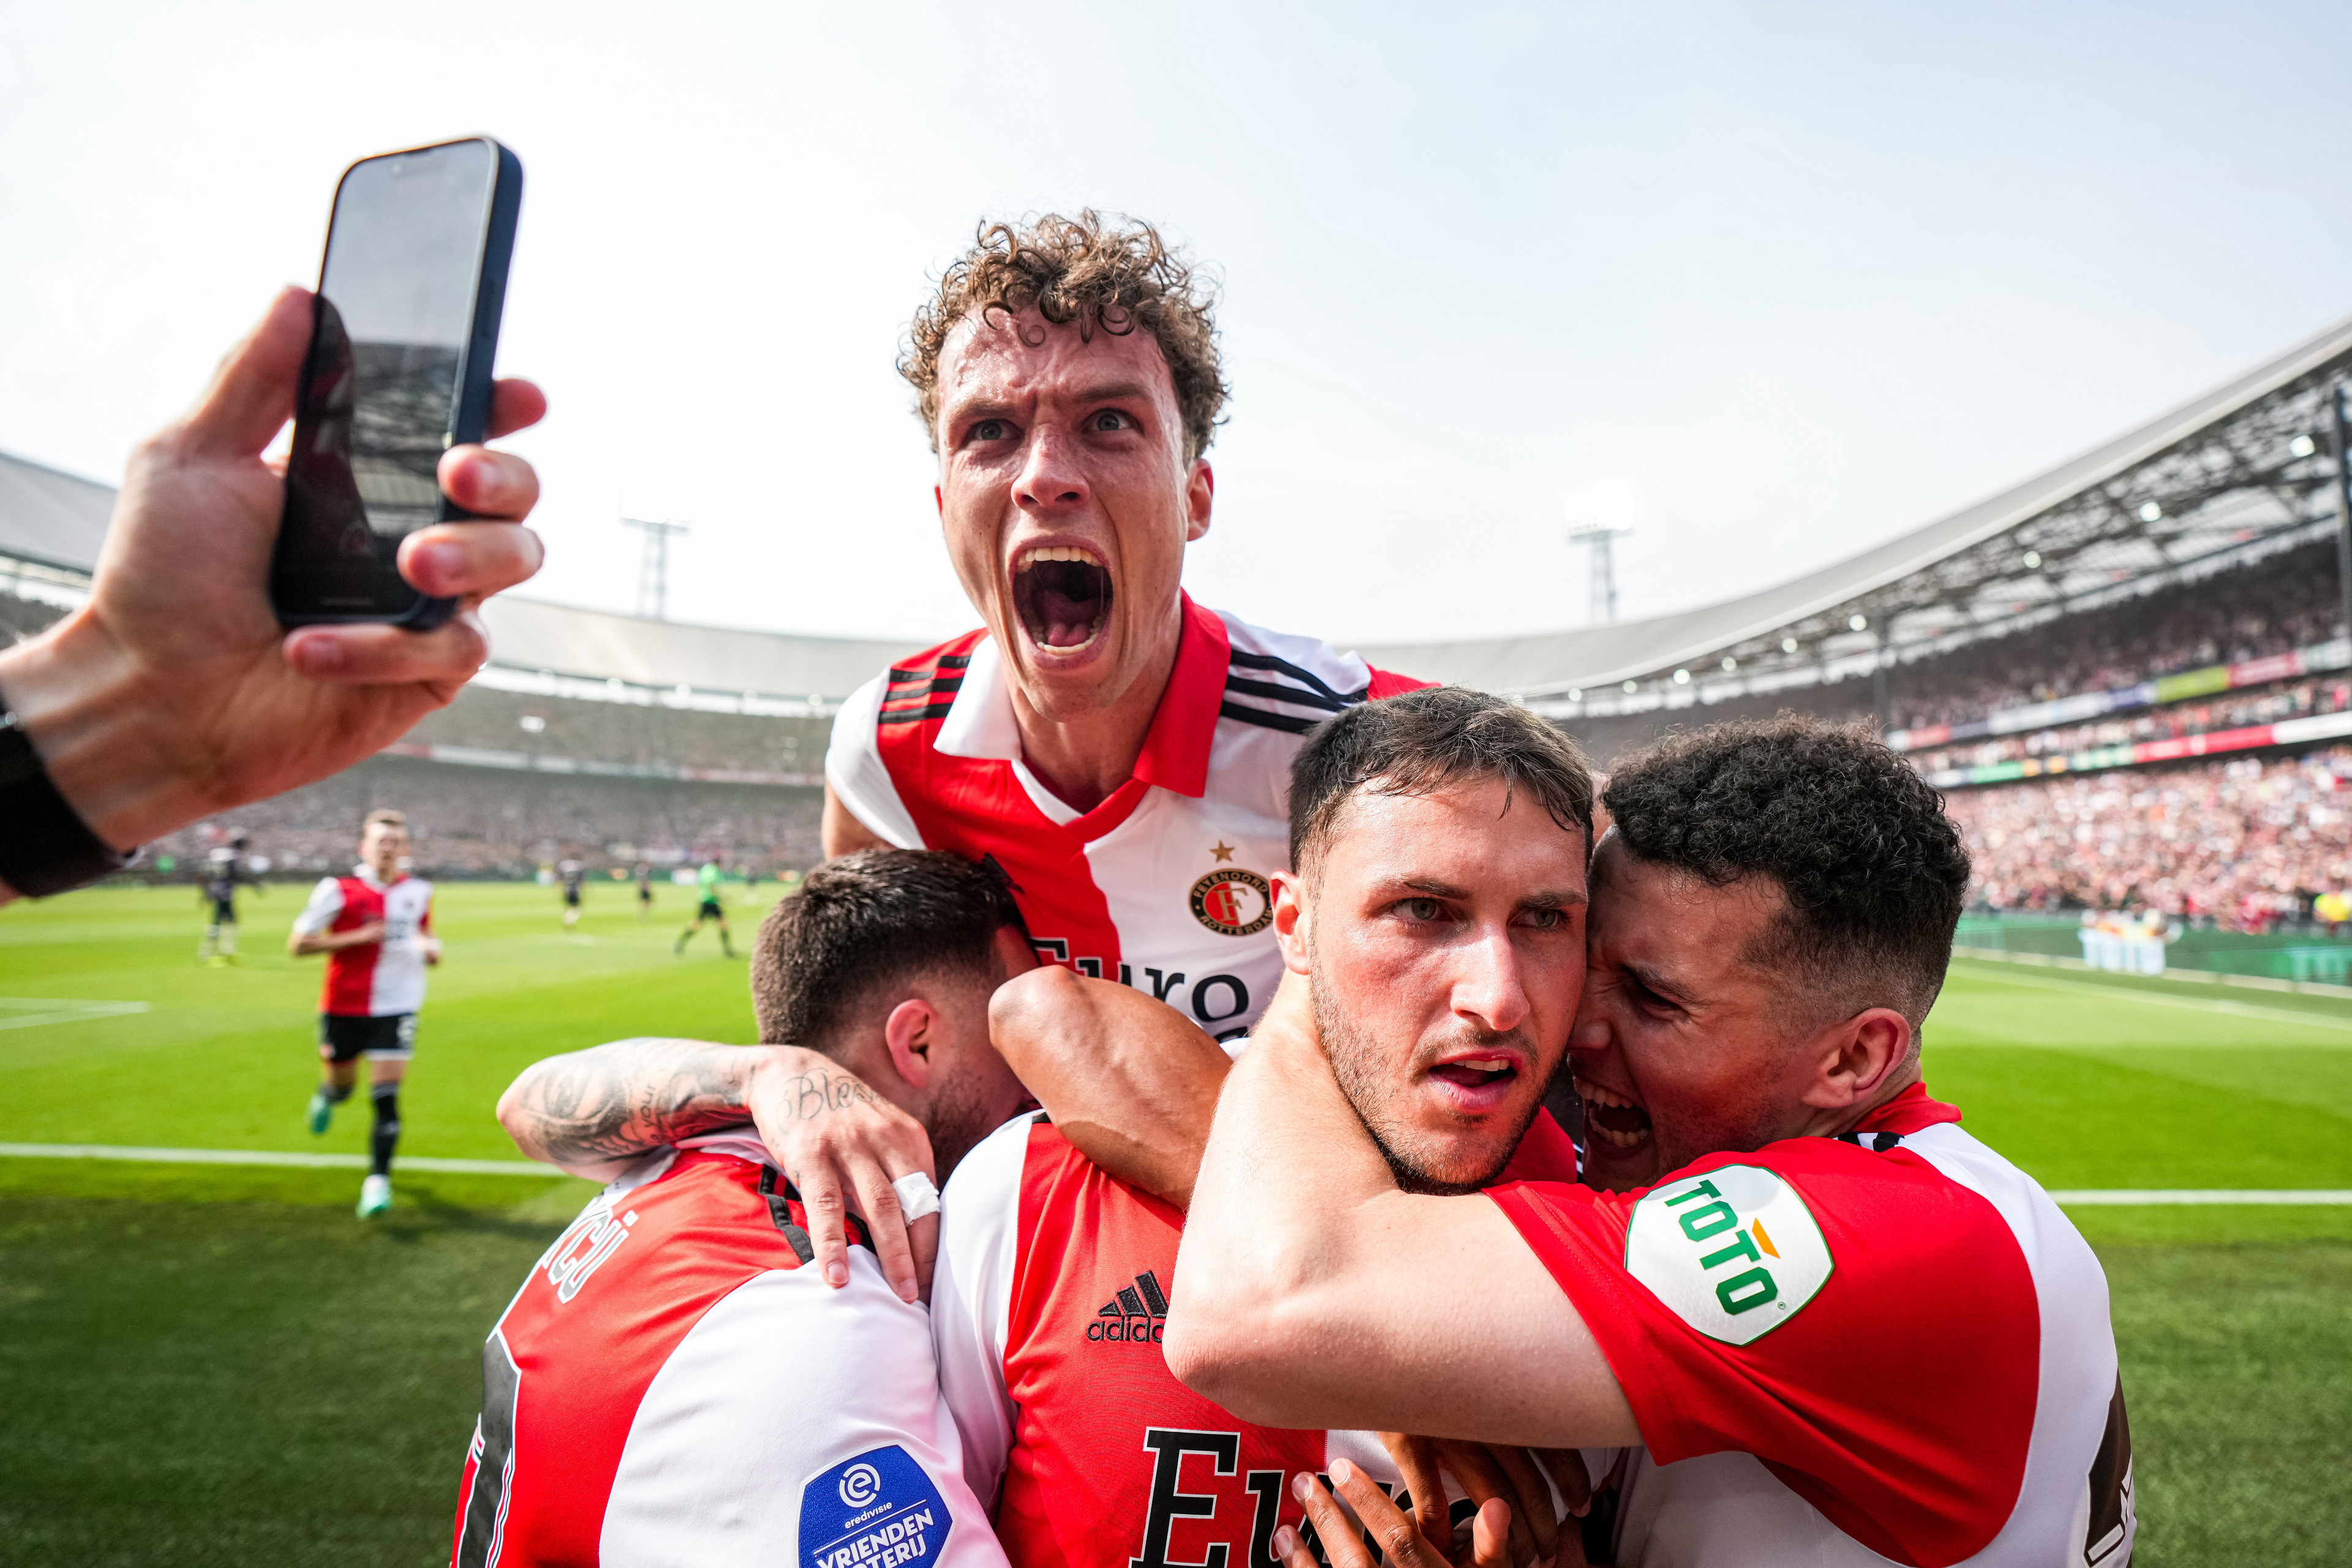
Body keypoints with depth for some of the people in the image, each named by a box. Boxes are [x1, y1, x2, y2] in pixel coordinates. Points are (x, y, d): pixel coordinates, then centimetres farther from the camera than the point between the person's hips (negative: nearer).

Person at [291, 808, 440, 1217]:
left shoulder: (420, 892, 4)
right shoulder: (337, 890, -7)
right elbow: (297, 944, -6)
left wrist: (431, 949, -4)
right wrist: (356, 937, -17)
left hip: (396, 1008, 1)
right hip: (343, 1007, -1)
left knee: (386, 1096, -8)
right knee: (341, 1086, 18)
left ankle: (378, 1180, -2)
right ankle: (326, 1094, 55)